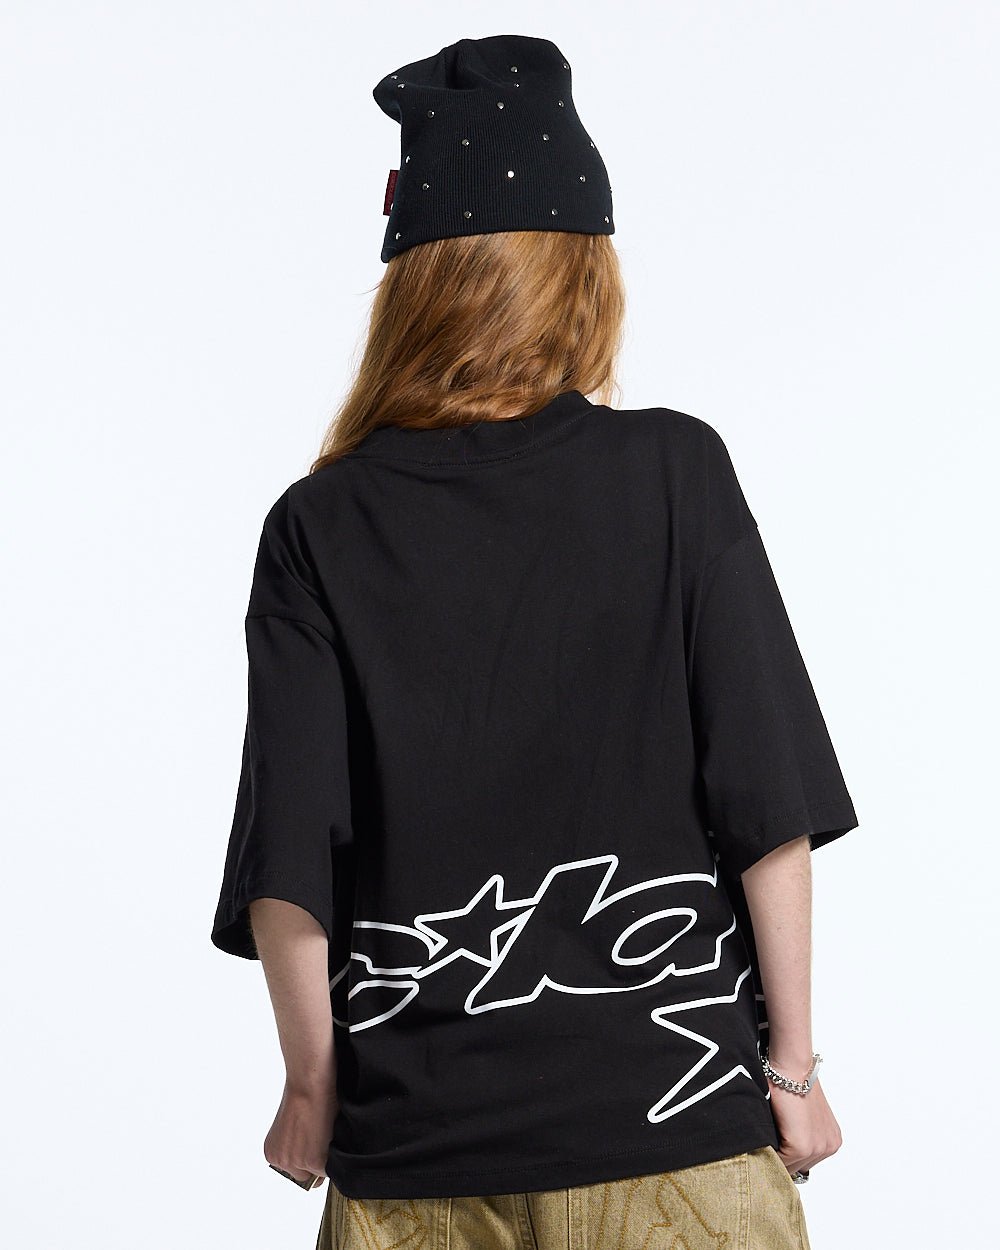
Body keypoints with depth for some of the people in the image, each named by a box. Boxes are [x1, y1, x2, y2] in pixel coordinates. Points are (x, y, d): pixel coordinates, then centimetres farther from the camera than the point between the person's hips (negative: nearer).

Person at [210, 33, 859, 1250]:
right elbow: (769, 802, -7)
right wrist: (792, 1062, 2)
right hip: (674, 1124, -1)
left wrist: (313, 1088, 7)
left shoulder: (319, 527, -2)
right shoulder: (674, 470, -4)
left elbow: (286, 865, -5)